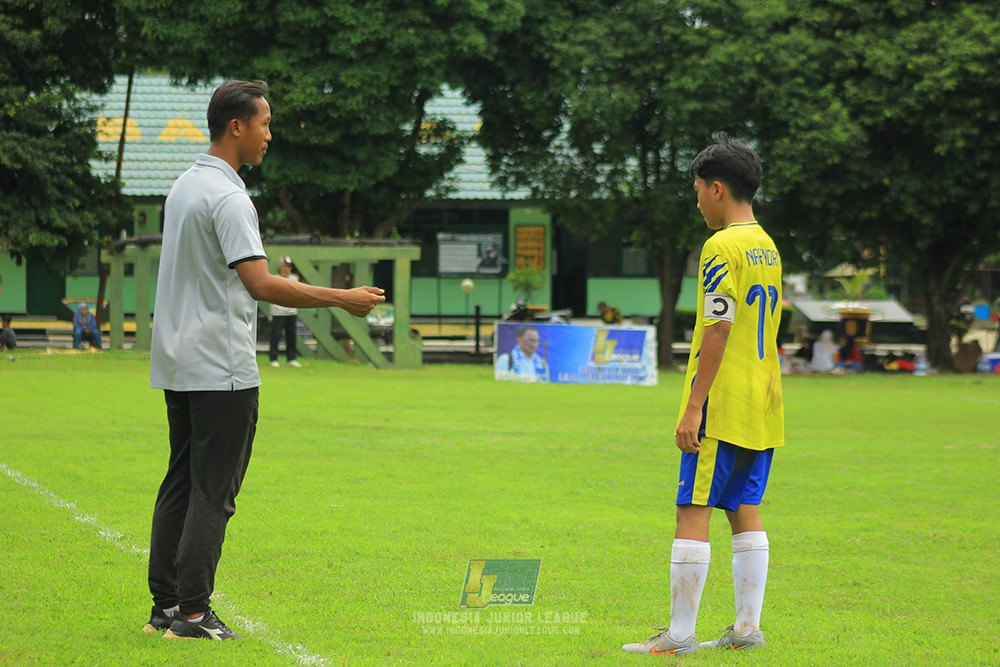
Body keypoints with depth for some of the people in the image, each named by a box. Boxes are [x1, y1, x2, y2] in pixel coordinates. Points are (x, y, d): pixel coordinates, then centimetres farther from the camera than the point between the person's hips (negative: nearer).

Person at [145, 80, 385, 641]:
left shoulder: (184, 186, 13)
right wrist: (343, 299, -18)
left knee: (181, 485, 11)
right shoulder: (227, 197, -16)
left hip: (178, 364, 9)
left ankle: (166, 605, 12)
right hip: (222, 369, -9)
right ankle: (192, 613, -7)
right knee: (214, 493, -6)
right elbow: (259, 284, -23)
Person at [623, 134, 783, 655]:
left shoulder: (722, 247, -13)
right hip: (762, 409, 9)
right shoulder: (768, 248, 15)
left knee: (693, 514, -6)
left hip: (722, 408, -9)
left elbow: (719, 329, -18)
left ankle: (680, 634, -6)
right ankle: (747, 628, 10)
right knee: (745, 512, 11)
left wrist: (694, 406, -17)